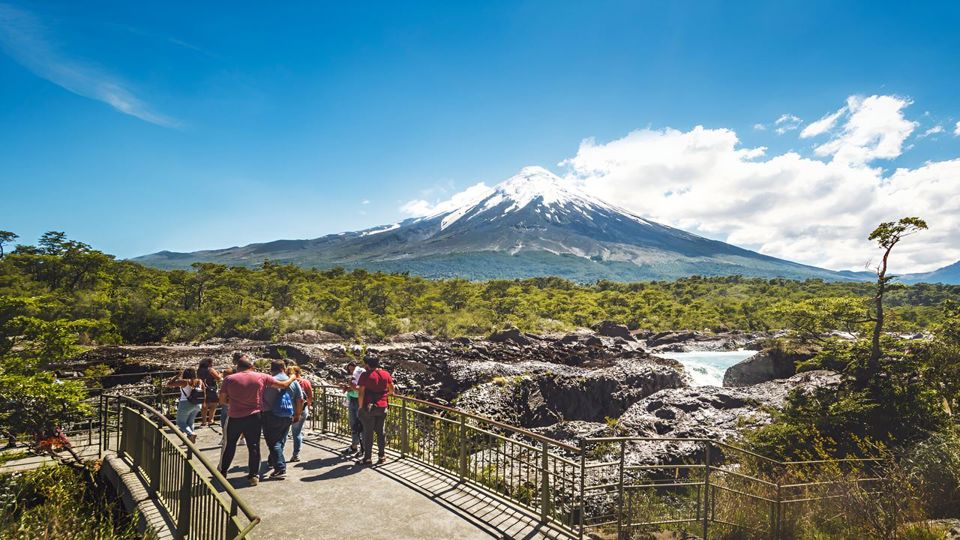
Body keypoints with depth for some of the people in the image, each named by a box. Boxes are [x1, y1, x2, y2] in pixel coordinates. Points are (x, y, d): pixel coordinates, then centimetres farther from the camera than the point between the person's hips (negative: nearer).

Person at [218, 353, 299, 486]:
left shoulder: (229, 379, -7)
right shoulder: (261, 377, -6)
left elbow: (222, 401, 0)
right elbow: (283, 385, 0)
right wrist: (293, 378, 19)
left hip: (235, 418, 1)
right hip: (254, 417, 0)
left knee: (230, 445, 19)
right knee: (254, 446, 8)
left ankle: (222, 471, 31)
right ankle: (254, 475, 9)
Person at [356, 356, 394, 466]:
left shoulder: (365, 375, -9)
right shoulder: (385, 374, 3)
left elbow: (361, 393, -12)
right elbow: (392, 390, 11)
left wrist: (361, 407, -2)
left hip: (369, 407, -4)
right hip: (382, 407, 4)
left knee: (368, 433, 5)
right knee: (380, 432, 14)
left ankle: (367, 458, 10)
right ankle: (381, 456, 19)